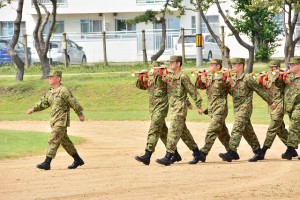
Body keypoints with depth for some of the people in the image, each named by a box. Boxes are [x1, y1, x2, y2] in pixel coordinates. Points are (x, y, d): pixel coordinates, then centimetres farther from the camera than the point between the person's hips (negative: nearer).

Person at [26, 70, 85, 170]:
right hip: (54, 121, 9)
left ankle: (47, 163, -15)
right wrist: (33, 109, -1)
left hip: (62, 121, -9)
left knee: (53, 140, -13)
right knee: (65, 141, 16)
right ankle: (77, 160, 27)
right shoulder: (50, 93, 13)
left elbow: (74, 103, -8)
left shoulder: (64, 91, -12)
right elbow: (43, 103, 15)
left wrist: (80, 114, -3)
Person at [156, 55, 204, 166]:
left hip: (180, 108, -9)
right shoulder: (170, 76, 13)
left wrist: (198, 106, -8)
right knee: (184, 132, 13)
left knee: (174, 132, -13)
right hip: (173, 107, 9)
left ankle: (168, 157, -16)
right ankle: (197, 154, 21)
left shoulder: (183, 77, -11)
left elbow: (192, 91, -9)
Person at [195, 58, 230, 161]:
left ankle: (203, 152, -16)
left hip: (220, 108, -8)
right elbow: (198, 86, 17)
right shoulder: (208, 77, 13)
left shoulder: (223, 77, -9)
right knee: (222, 132, 14)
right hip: (211, 109, 8)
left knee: (212, 131, -13)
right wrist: (200, 76, 2)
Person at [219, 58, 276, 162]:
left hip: (245, 107, -8)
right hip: (236, 108, 8)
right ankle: (258, 152, 21)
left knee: (237, 129, -16)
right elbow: (232, 93, 19)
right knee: (248, 131, 12)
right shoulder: (232, 79, 11)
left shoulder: (247, 78, -11)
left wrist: (270, 102, 1)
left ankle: (231, 153, -23)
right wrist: (229, 85, -1)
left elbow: (260, 90, -5)